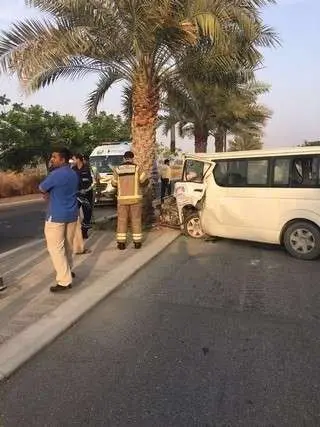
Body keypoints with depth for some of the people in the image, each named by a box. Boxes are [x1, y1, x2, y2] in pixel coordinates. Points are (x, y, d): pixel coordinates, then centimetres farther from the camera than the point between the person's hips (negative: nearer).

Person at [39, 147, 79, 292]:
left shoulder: (55, 174, -17)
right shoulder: (74, 174, 10)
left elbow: (41, 188, -4)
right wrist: (50, 193, 8)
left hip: (56, 216, -8)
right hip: (72, 215, 8)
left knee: (56, 248, -3)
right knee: (67, 246, 20)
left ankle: (65, 281, -2)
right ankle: (68, 271, 35)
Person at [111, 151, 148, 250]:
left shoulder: (118, 169, 1)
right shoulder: (136, 168, -3)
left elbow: (114, 183, 8)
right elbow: (145, 181, -2)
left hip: (122, 199, 1)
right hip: (135, 198, -1)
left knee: (122, 220, 8)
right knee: (136, 220, 8)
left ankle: (121, 243, 8)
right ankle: (137, 242, 11)